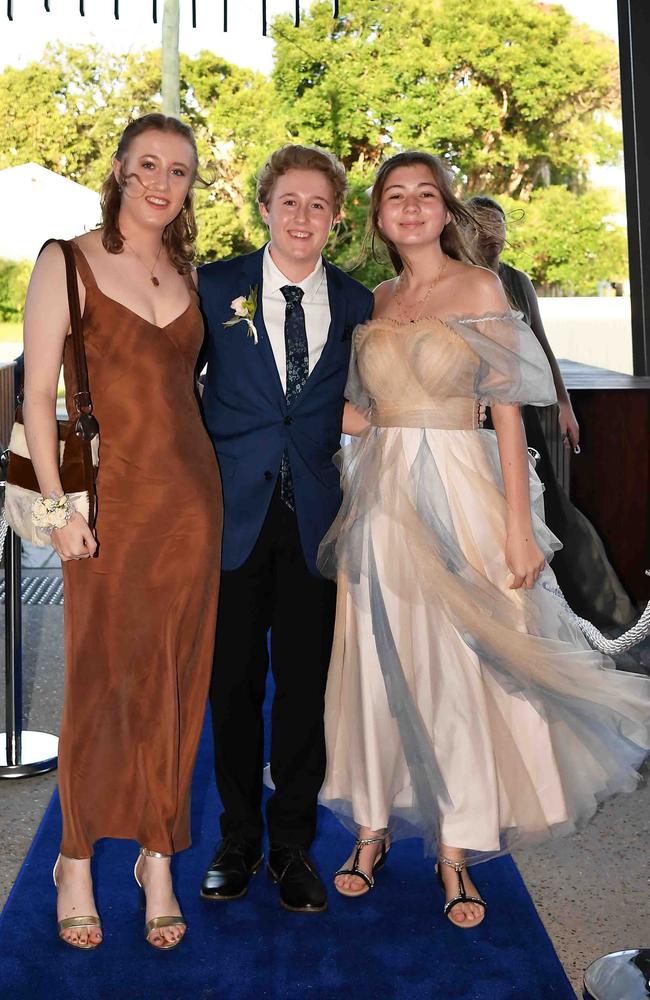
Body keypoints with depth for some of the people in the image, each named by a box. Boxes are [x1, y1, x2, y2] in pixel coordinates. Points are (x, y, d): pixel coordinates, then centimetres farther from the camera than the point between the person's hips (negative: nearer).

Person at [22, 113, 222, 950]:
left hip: (190, 494, 4)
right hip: (110, 495, -4)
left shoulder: (187, 273, 13)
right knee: (98, 680, 3)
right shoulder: (68, 262, -2)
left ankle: (158, 859, 22)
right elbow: (37, 393, -6)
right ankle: (77, 862, 21)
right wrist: (57, 504, -14)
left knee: (175, 682, 8)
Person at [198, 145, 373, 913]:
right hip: (234, 510, -1)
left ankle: (292, 845, 24)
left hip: (314, 513, 1)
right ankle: (237, 840, 26)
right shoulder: (215, 287, 2)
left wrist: (352, 419, -2)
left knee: (306, 683, 6)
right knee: (233, 680, 8)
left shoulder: (356, 302, 7)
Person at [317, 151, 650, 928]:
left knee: (461, 668, 0)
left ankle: (455, 850, 15)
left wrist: (519, 527, -11)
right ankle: (372, 828, 23)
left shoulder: (480, 288, -1)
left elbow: (507, 411, -6)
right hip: (380, 500, 4)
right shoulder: (376, 301, 12)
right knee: (376, 664, 7)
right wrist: (356, 500, 6)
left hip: (457, 495, -4)